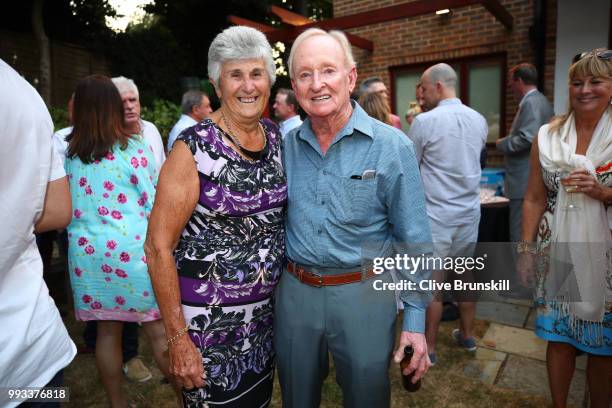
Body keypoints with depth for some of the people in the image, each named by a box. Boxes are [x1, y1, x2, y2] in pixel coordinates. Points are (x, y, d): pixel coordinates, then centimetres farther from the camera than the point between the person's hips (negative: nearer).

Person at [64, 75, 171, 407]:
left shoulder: (65, 153, 4)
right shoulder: (135, 148, -6)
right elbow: (154, 203, -5)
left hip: (86, 251, 4)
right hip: (132, 249, -4)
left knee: (107, 331, 16)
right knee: (159, 331, 5)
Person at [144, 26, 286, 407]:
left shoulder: (278, 136, 0)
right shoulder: (194, 147, -16)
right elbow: (159, 247, -14)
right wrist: (178, 338, -15)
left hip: (269, 308, 5)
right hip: (210, 316, -5)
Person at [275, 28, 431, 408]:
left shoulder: (391, 146, -11)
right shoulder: (286, 147, 0)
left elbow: (414, 240, -8)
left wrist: (415, 319, -9)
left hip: (363, 294, -3)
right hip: (294, 291, 4)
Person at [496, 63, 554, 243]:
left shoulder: (531, 102, -12)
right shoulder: (540, 100, 19)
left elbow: (527, 138, -23)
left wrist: (501, 144, -9)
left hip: (525, 182, -11)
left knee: (520, 236, -6)